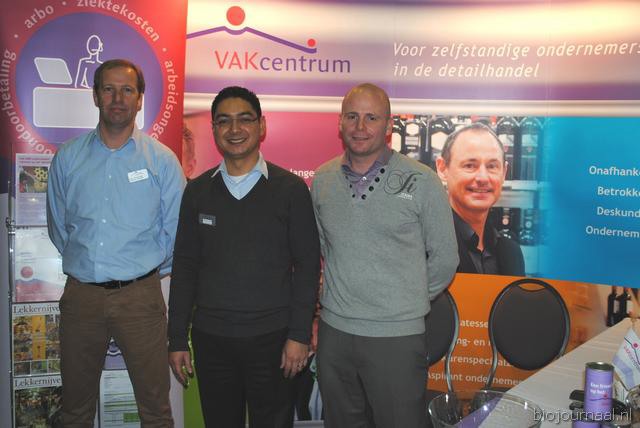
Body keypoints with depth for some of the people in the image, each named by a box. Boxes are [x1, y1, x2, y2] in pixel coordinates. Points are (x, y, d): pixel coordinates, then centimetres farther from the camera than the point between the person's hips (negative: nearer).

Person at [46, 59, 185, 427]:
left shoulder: (162, 159, -2)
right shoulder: (68, 158, 5)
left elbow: (175, 232, 2)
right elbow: (58, 226, 14)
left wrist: (145, 272, 6)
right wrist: (84, 264, 14)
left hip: (140, 296, -2)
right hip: (81, 295, 3)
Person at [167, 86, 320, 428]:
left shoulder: (291, 189, -3)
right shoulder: (198, 191, 5)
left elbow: (307, 266, -3)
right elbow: (184, 267, 7)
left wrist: (299, 335, -8)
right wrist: (177, 339, 5)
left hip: (271, 338, -2)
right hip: (210, 338, 3)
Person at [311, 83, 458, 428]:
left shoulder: (421, 181, -7)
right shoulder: (322, 180, 4)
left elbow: (444, 259, -1)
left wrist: (409, 301, 4)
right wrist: (343, 294, 11)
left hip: (396, 335, -3)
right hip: (334, 331, 4)